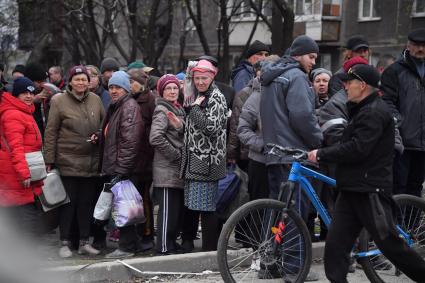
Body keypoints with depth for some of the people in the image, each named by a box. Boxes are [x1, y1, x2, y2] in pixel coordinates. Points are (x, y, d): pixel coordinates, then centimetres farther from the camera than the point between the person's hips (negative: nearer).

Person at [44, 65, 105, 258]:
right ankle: (65, 243, 12)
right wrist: (49, 160, -7)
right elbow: (51, 132, -4)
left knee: (87, 202, 9)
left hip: (91, 161, 4)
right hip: (68, 161, -3)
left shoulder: (95, 100, 4)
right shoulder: (59, 101, -5)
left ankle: (84, 242, 19)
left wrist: (98, 135, -5)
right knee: (69, 203, 2)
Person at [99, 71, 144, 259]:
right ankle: (132, 243, 20)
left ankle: (126, 247, -1)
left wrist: (121, 169, -22)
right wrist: (106, 167, 17)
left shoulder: (129, 107, -11)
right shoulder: (115, 107, 19)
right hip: (114, 167, 10)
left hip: (122, 167, -10)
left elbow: (130, 141, -19)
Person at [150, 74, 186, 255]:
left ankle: (171, 244, 22)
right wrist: (176, 155, -14)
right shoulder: (162, 111, -9)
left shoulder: (179, 109, 17)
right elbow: (155, 138, -21)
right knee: (168, 210, -6)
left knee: (179, 209, 12)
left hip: (178, 168, 8)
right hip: (167, 168, -8)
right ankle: (164, 248, -1)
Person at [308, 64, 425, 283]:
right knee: (335, 246, 1)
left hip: (371, 191, -10)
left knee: (390, 245, -2)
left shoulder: (375, 112, -14)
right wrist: (321, 154, 11)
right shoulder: (361, 110, 20)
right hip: (351, 189, 10)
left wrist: (321, 154, -15)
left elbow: (357, 149, -23)